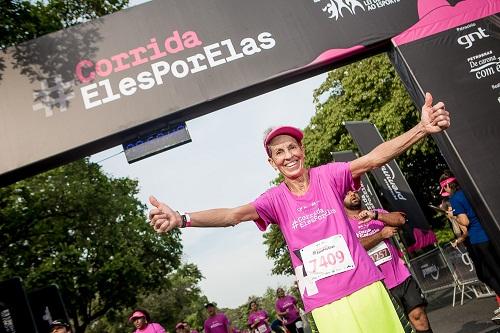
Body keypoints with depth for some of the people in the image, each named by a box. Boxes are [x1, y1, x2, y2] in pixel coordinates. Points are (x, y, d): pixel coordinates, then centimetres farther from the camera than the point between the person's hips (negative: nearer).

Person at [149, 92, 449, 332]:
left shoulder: (328, 176, -4)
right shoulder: (276, 199, -2)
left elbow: (374, 158, -16)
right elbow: (232, 215, -15)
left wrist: (422, 129, -31)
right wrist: (182, 219, -29)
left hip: (364, 286, 0)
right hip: (325, 303, 0)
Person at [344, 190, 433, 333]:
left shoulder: (377, 213, 12)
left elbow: (400, 219, -5)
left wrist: (375, 215, -19)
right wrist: (382, 234, -8)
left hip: (402, 276, 3)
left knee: (418, 315, 3)